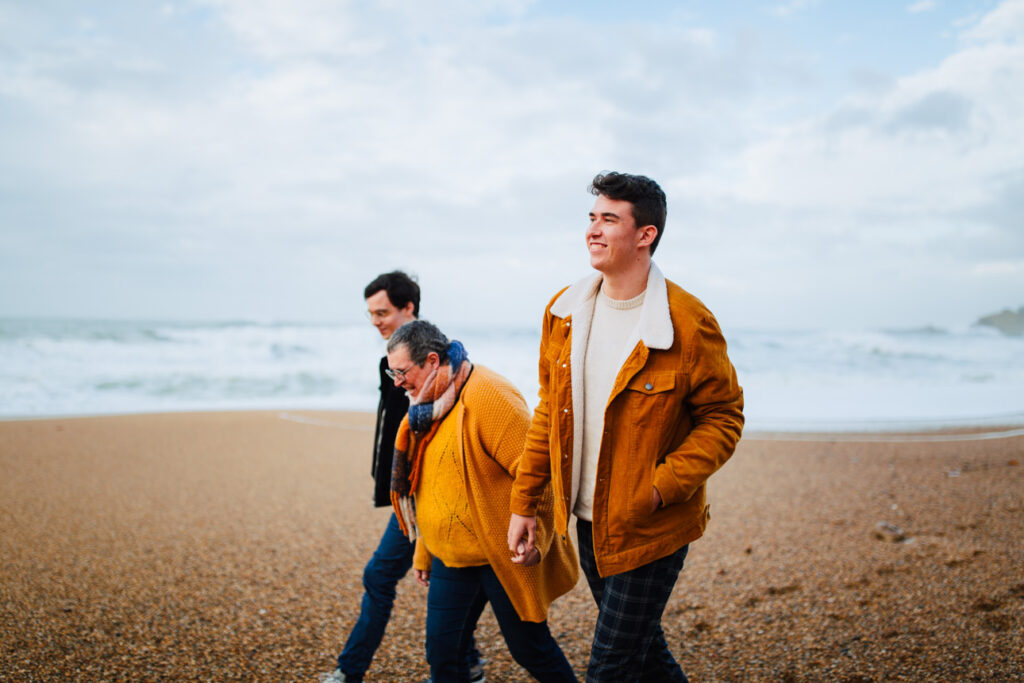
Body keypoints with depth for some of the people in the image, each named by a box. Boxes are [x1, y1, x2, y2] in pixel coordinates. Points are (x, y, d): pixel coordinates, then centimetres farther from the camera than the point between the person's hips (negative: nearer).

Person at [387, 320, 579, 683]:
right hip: (450, 559, 8)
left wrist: (532, 540, -19)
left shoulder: (486, 395, -20)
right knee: (442, 651, 8)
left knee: (529, 647, 6)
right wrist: (423, 554, 20)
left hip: (503, 556, -8)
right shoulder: (425, 406, 8)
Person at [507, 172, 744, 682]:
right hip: (588, 520, 6)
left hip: (650, 529, -6)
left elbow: (723, 418, -10)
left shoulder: (689, 324, -17)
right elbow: (548, 412, 8)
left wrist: (661, 487, -21)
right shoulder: (563, 312, 0)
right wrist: (523, 503, 7)